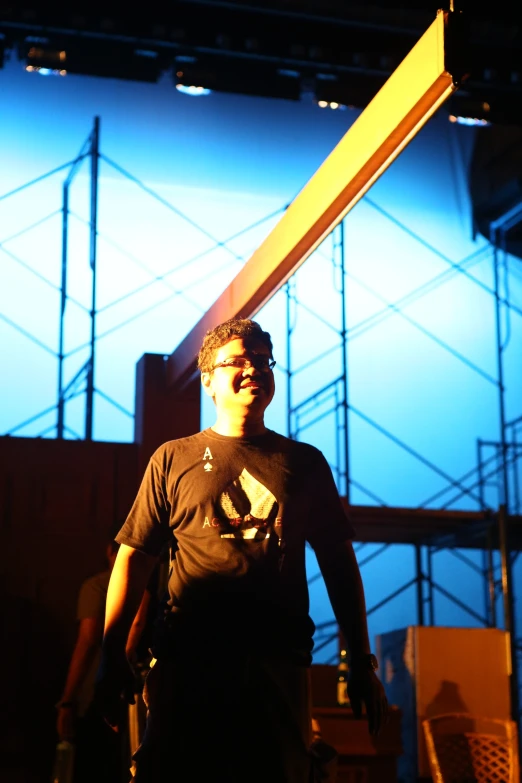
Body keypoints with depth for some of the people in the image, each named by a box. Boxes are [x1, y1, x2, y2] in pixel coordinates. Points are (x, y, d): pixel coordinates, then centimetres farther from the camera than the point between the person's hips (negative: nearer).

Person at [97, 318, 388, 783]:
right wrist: (113, 654, -4)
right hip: (189, 658, -1)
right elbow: (135, 556, 5)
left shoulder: (305, 462, 14)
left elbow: (339, 563, 14)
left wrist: (362, 664, 8)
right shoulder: (174, 460, 10)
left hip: (279, 661, 1)